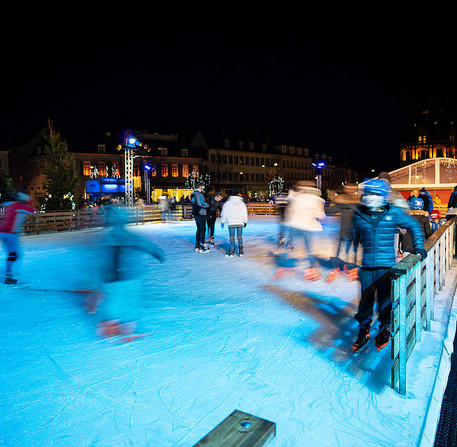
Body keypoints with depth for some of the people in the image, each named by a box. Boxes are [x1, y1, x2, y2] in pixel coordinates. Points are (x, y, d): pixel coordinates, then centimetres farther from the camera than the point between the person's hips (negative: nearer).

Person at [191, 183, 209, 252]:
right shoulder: (199, 194, -16)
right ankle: (202, 247, -3)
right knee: (203, 229, -3)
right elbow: (203, 204, -20)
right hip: (201, 214, -9)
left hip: (195, 214, 9)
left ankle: (197, 246, 18)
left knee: (199, 229, 15)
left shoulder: (192, 194, 13)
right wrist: (207, 204, -1)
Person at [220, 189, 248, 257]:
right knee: (240, 237, 9)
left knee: (232, 237, 3)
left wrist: (222, 222, 13)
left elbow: (224, 213, 4)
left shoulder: (227, 203, 1)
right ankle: (241, 252, 11)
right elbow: (245, 214, 10)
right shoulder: (242, 203, 5)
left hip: (231, 223, -1)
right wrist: (245, 221, 21)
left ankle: (231, 252, 1)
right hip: (240, 223, 2)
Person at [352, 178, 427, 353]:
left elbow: (414, 226, 11)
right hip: (366, 266, 2)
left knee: (385, 299, 7)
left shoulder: (394, 213, -3)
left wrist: (418, 247, 3)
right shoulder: (359, 214, 2)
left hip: (386, 265, -1)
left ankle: (385, 330, 30)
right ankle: (363, 332, 26)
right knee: (365, 299, 8)